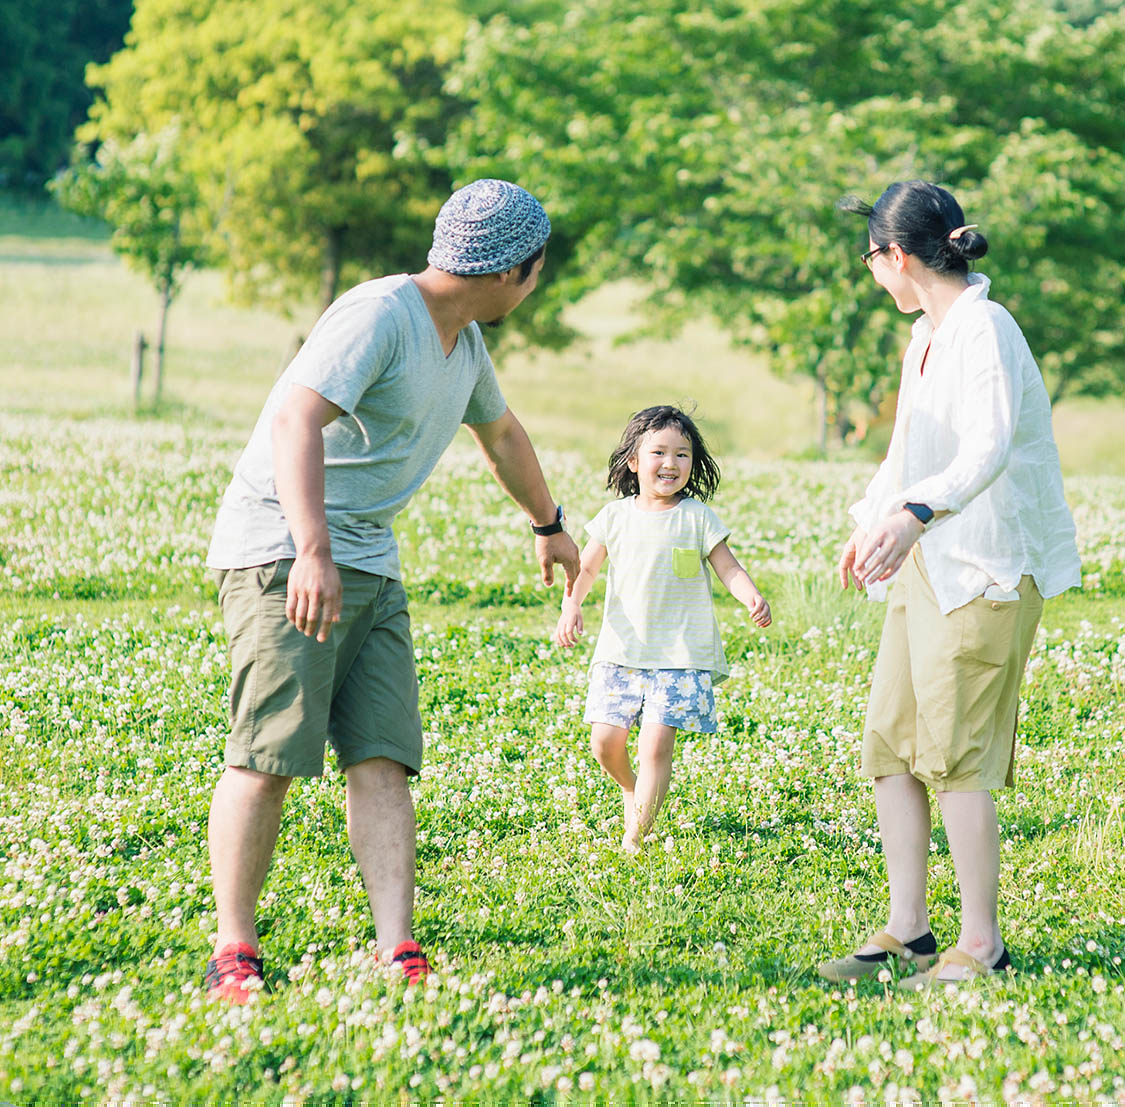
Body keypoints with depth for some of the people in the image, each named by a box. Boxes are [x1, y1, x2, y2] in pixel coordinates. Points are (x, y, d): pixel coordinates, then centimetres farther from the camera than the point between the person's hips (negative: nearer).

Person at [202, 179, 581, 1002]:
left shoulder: (464, 342, 15)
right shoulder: (379, 315, -15)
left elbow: (501, 432, 36)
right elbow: (296, 418, -29)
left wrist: (549, 524, 50)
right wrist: (312, 551, -39)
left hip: (371, 566, 8)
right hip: (283, 552, -8)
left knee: (384, 759, -4)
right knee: (269, 757, -11)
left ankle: (398, 955, -9)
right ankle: (234, 952, -2)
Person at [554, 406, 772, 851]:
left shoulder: (697, 518, -1)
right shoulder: (615, 517, 5)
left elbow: (729, 570, -1)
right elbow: (585, 568, 12)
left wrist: (752, 598, -21)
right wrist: (571, 606, -6)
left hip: (681, 655, -3)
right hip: (622, 651, 3)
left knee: (655, 745, -12)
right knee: (605, 742, 0)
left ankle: (636, 835, -2)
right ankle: (630, 788, 34)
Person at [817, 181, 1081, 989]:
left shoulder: (984, 330, -15)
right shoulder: (927, 335, 15)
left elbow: (988, 450, -30)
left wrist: (915, 513, -44)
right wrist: (871, 521, 40)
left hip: (985, 566, -9)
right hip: (924, 561, 9)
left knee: (955, 755, -8)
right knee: (889, 746, 7)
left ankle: (982, 944, 1)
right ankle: (907, 930, 13)